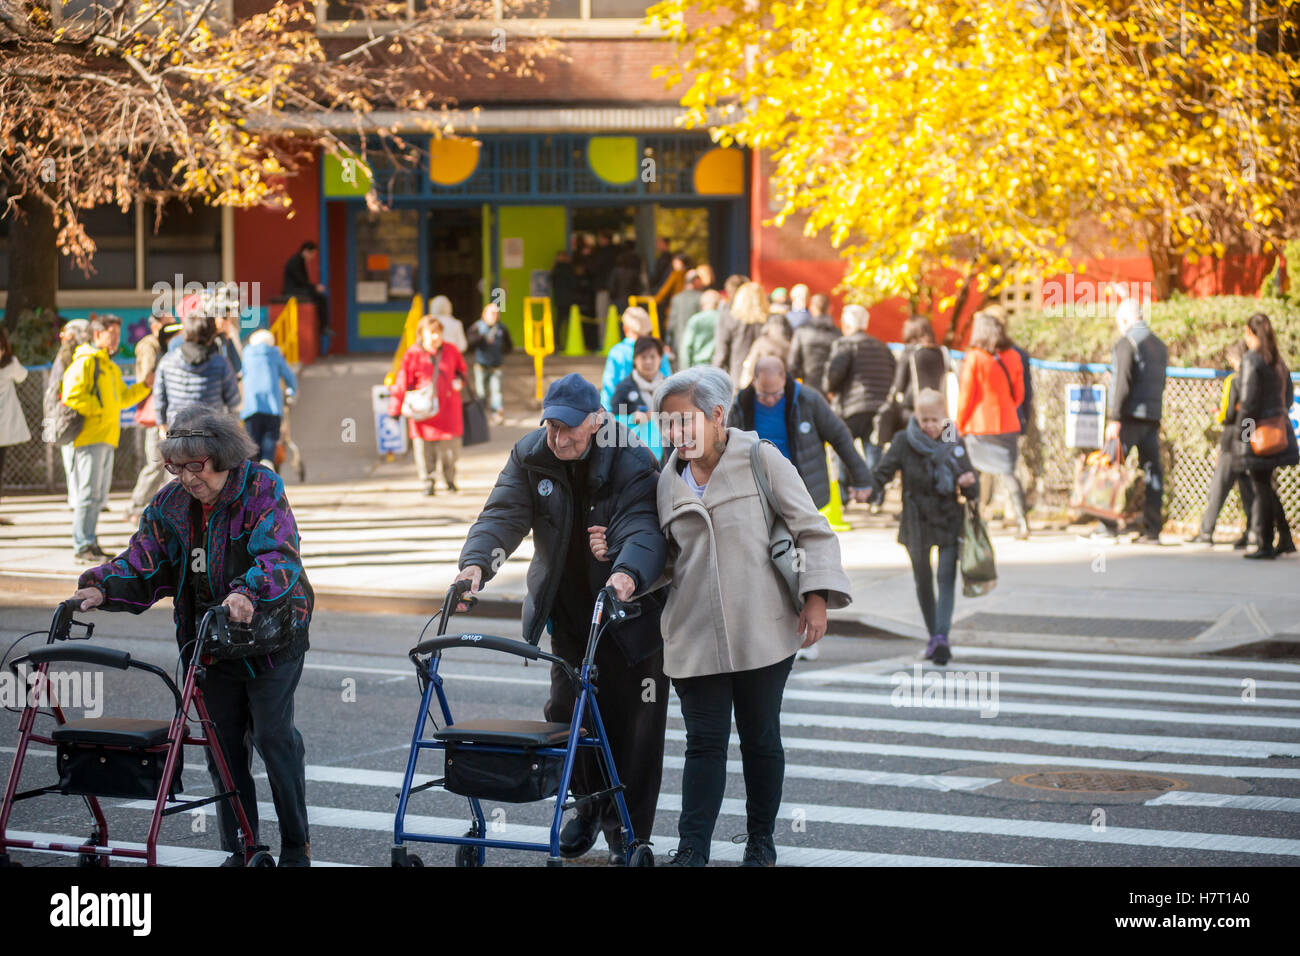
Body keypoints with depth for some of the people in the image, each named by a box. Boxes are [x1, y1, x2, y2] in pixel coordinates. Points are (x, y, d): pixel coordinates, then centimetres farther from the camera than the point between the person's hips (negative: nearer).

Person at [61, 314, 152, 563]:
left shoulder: (111, 367, 22)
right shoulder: (84, 363, -8)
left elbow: (124, 397, 26)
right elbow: (72, 398, -17)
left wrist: (146, 385, 14)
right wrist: (99, 409, -14)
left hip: (107, 439, 9)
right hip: (89, 437, -9)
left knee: (99, 496, 12)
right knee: (88, 493, -10)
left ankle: (89, 541, 18)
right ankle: (82, 547, -8)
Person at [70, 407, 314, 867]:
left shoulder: (262, 489, -14)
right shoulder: (171, 502, 1)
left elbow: (280, 556, -27)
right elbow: (144, 562, 0)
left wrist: (248, 593, -46)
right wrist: (101, 587, -19)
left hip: (272, 634, -5)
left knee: (273, 734, -6)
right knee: (223, 742, 6)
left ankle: (296, 847, 6)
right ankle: (239, 850, 16)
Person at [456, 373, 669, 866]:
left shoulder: (632, 461, -20)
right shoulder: (530, 456, -6)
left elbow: (643, 528, -33)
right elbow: (503, 514, -15)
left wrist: (628, 572, -54)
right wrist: (476, 563, -35)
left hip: (629, 608, -4)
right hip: (568, 608, 4)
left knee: (633, 721, 1)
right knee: (566, 709, 6)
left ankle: (628, 832, 13)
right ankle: (590, 803, 30)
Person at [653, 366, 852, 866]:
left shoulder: (761, 459, -3)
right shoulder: (669, 480, 9)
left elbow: (812, 530, -1)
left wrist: (817, 597, -11)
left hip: (762, 631, -2)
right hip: (695, 635, 2)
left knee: (760, 739, 8)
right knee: (704, 742, -3)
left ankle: (761, 843, 22)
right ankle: (692, 851, -3)